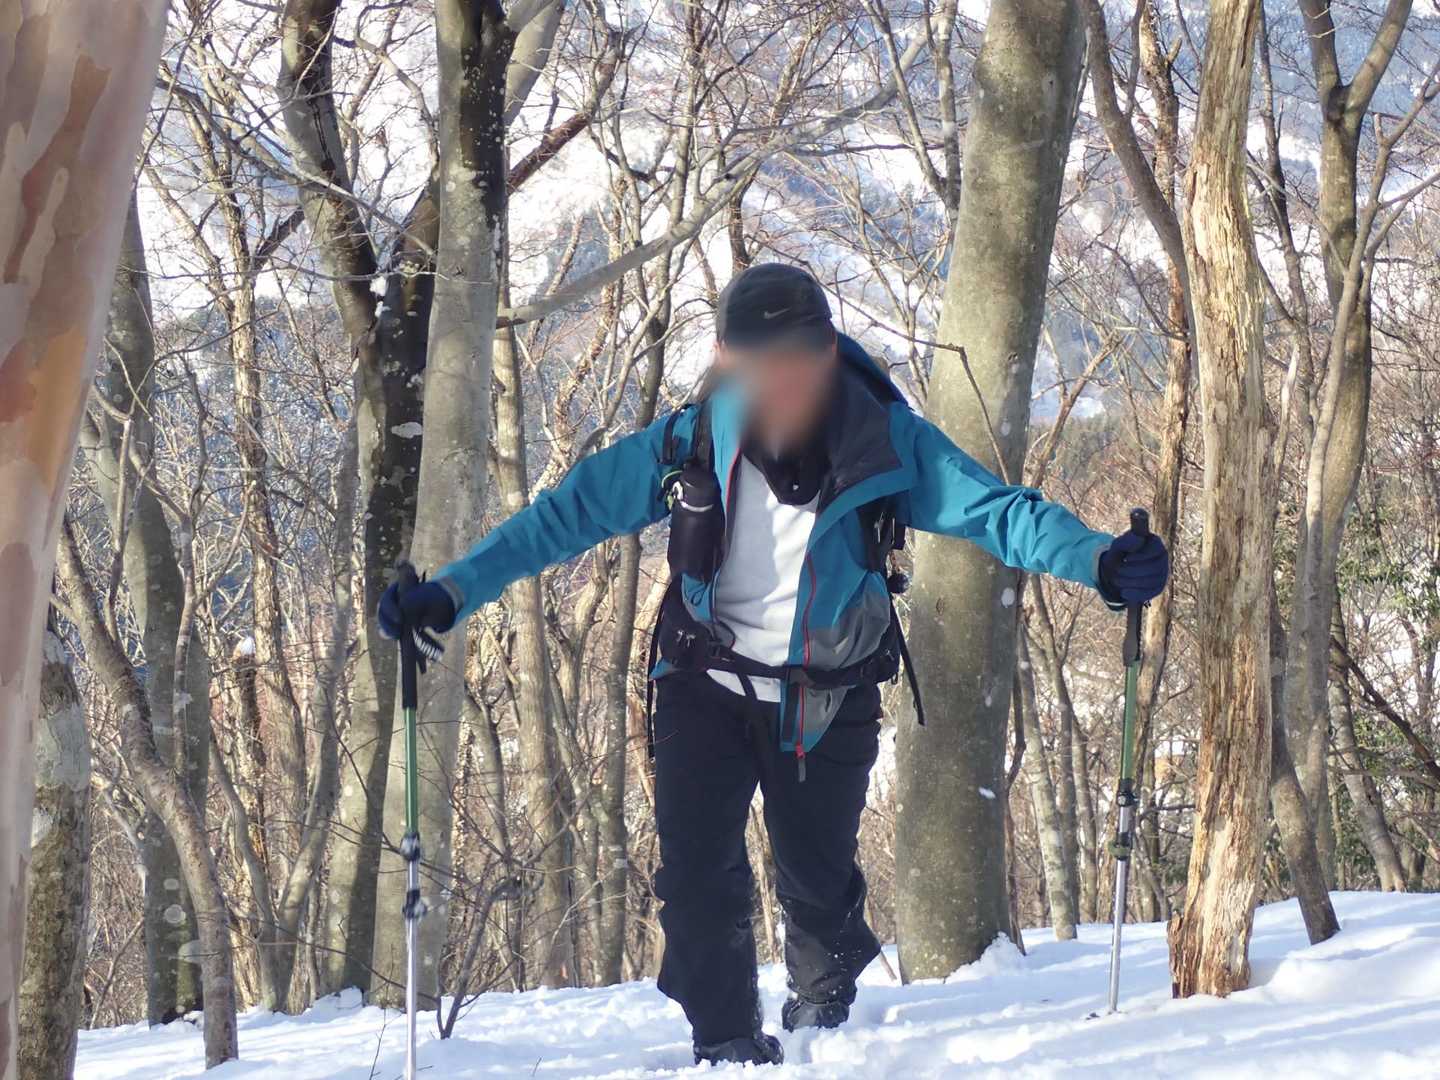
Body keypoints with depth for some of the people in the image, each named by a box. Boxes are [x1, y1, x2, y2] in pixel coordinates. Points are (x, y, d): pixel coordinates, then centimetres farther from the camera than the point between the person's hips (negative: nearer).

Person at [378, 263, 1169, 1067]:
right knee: (700, 874, -10)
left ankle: (823, 1000, 39)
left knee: (816, 878, 7)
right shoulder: (687, 445, -18)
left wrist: (1101, 562, -37)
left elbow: (997, 510, -20)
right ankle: (730, 1046, 10)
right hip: (709, 686, 0)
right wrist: (448, 594, -17)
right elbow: (565, 515, -12)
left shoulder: (886, 443, -20)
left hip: (830, 697, 0)